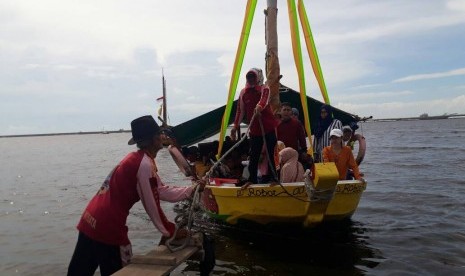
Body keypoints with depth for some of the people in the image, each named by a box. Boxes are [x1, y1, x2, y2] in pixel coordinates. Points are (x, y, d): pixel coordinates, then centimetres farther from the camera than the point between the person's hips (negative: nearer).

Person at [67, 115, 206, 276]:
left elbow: (162, 191, 15)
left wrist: (192, 190, 16)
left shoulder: (135, 159, 13)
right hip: (107, 227, -9)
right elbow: (152, 206, -14)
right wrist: (170, 232, -3)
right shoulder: (145, 164, -17)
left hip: (91, 221, 9)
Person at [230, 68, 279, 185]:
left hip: (268, 128, -4)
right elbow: (240, 110, 11)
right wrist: (235, 126, 5)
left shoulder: (264, 88, -6)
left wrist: (259, 106, -51)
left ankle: (274, 178, 12)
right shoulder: (243, 92, 8)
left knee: (270, 154, 2)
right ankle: (252, 179, 18)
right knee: (254, 155, 8)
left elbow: (264, 98, -29)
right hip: (254, 129, 4)